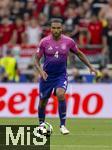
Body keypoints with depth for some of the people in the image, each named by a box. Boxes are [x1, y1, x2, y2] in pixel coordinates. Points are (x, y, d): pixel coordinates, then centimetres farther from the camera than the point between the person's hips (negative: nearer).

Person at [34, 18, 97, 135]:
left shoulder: (68, 41, -5)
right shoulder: (44, 42, -9)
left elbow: (79, 54, 11)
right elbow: (36, 60, -3)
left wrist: (90, 67, 10)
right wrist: (41, 71, -21)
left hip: (61, 75, -1)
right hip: (47, 76, 1)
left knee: (60, 94, -27)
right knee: (43, 102, 7)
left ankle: (62, 125, -18)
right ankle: (41, 125, 35)